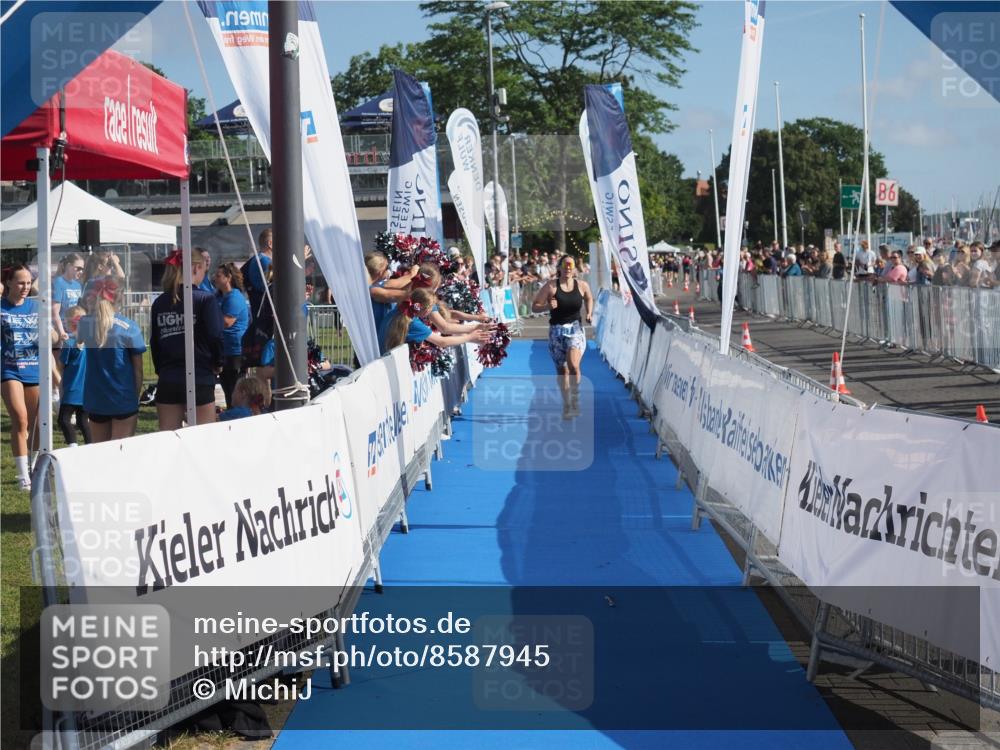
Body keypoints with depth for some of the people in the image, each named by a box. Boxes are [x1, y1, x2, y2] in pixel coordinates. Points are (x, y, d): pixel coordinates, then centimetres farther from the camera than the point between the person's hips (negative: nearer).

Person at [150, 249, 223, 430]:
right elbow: (215, 336, -14)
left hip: (166, 381, 4)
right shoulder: (205, 300, -7)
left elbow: (154, 342, 7)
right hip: (200, 381, -4)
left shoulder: (159, 303, 6)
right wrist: (217, 363, 4)